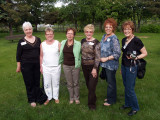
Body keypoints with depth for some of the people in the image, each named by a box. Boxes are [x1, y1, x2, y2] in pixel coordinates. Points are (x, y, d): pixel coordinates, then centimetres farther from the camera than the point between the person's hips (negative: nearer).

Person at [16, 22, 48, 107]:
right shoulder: (21, 41, -2)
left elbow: (41, 52, 11)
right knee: (29, 83, 6)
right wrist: (18, 66, -1)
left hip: (37, 65, 2)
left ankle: (40, 98, 24)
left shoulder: (38, 39, 5)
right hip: (26, 65, -2)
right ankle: (32, 100, 21)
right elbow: (18, 55, 1)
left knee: (37, 82, 10)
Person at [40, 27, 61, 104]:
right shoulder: (42, 44, 3)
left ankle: (56, 97, 29)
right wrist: (41, 66, 7)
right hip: (46, 67, 2)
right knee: (46, 83, 9)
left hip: (56, 67, -1)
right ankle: (48, 97, 28)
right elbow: (41, 56, 8)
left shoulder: (57, 43, -3)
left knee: (56, 83, 10)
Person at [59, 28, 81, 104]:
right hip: (66, 66, 3)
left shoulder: (77, 44, -8)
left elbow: (78, 55, -5)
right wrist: (60, 62, 18)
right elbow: (61, 54, 14)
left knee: (76, 83, 9)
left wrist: (78, 64, -8)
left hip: (75, 66, -2)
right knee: (69, 84, 12)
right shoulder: (63, 43, 4)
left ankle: (77, 98, 28)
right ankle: (71, 98, 30)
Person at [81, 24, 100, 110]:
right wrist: (81, 63, 15)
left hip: (93, 66, -5)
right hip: (84, 66, 6)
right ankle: (92, 98, 38)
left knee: (92, 85, -2)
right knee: (88, 84, 16)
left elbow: (97, 57, -14)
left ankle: (91, 103, 13)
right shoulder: (83, 41, 5)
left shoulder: (96, 42, -12)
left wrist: (95, 68, -17)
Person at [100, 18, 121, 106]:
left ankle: (111, 100, 24)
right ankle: (110, 96, 38)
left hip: (111, 64, -8)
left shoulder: (114, 39, -18)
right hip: (105, 64, 8)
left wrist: (106, 58, -20)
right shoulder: (104, 36, 7)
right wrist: (100, 57, 10)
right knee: (108, 80, 20)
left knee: (111, 82, 6)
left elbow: (117, 54, -21)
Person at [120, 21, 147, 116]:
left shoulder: (136, 40, -15)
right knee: (126, 87, 17)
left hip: (132, 67, -7)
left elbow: (145, 53, -9)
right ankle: (128, 104, 35)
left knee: (130, 89, 0)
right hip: (124, 66, 7)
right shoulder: (124, 40, 7)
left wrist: (135, 57, -25)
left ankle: (135, 108, 21)